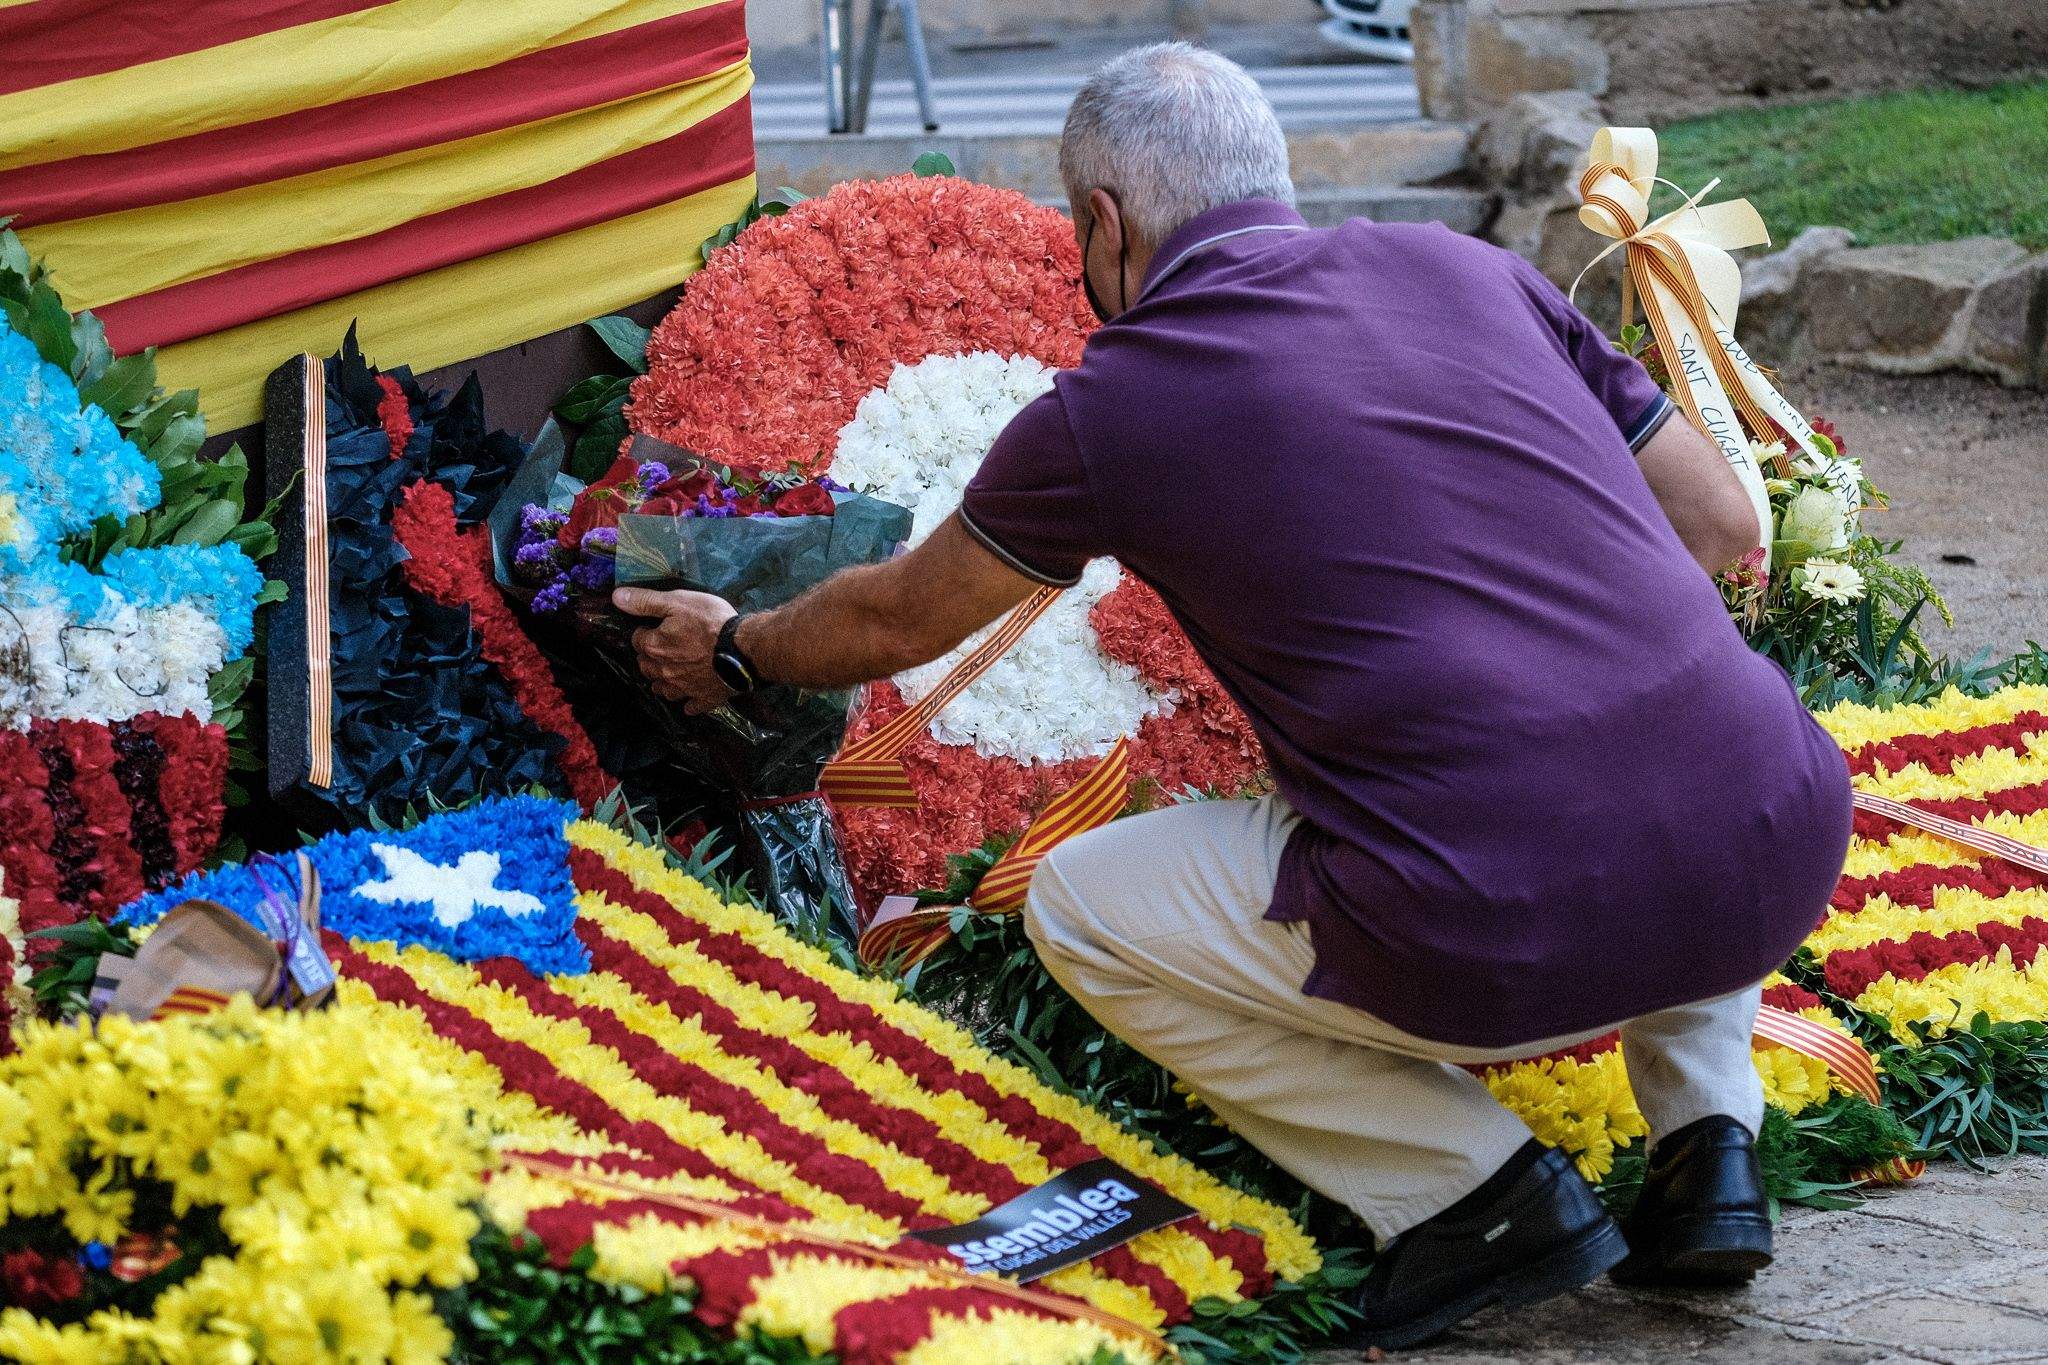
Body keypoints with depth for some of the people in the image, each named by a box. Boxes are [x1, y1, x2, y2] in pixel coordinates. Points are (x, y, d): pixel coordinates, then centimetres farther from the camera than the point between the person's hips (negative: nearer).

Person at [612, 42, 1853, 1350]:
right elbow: (1721, 524, 21)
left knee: (1079, 906, 20)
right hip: (1786, 856, 4)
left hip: (1505, 945, -4)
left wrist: (736, 651, 47)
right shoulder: (1469, 268, 16)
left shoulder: (1106, 407, 7)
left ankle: (1475, 1188, 8)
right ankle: (1710, 1135, 20)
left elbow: (897, 619, 26)